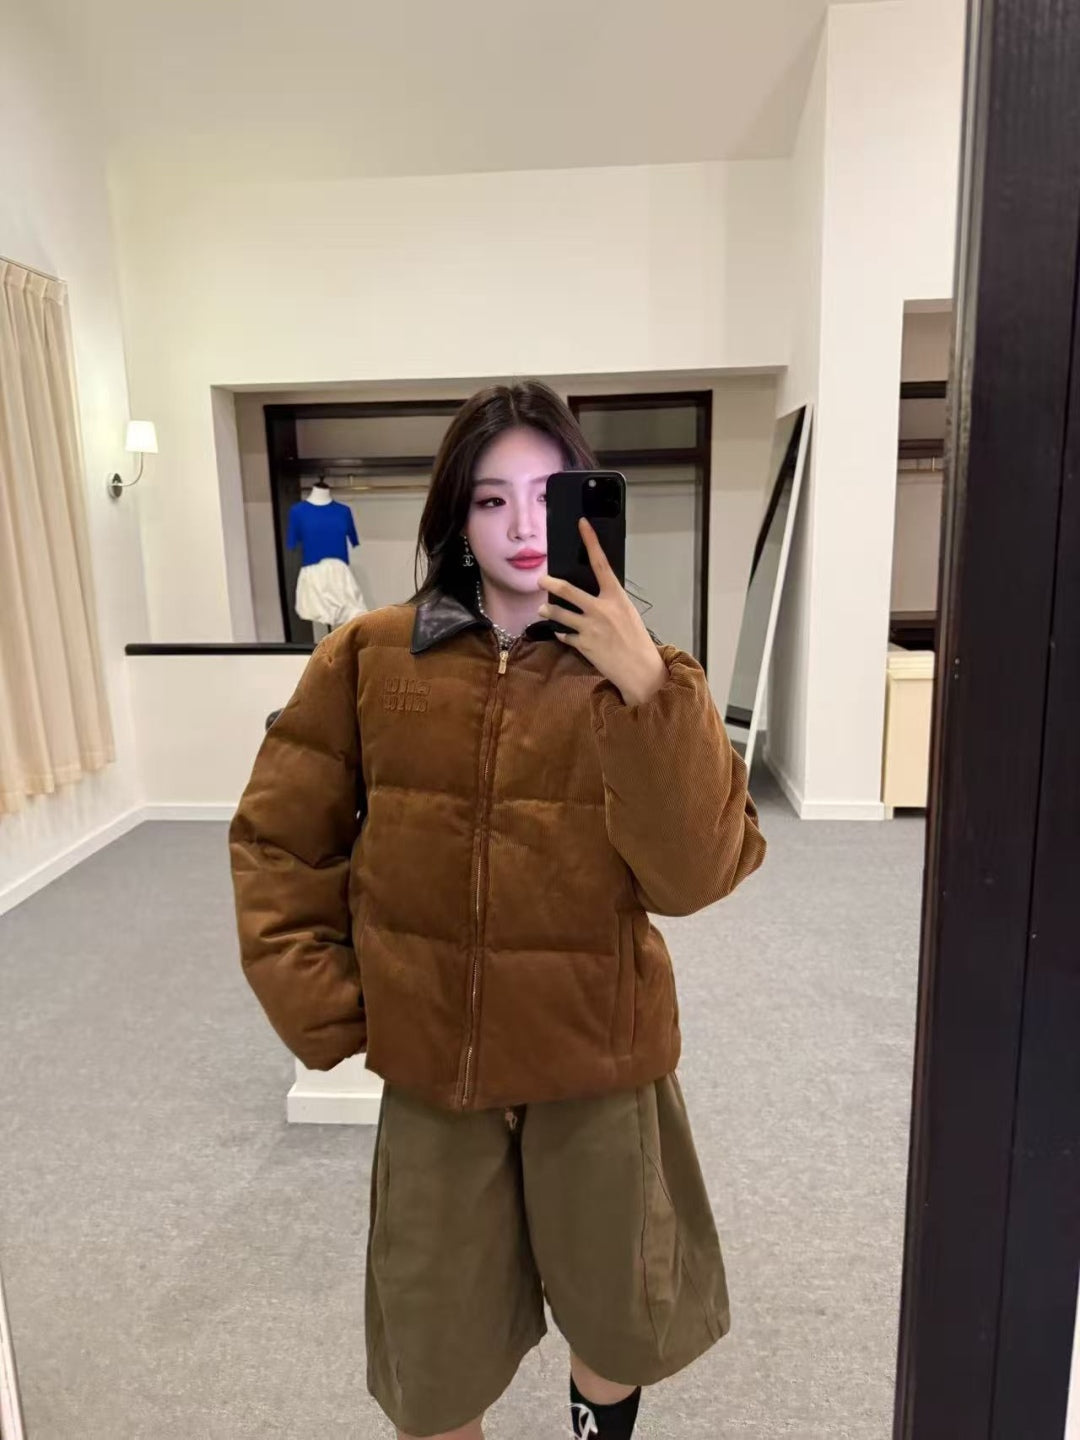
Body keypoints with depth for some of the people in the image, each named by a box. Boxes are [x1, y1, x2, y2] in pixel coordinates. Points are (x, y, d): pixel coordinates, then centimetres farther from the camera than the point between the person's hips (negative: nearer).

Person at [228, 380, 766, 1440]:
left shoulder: (638, 675, -8)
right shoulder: (371, 658, -7)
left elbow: (696, 876, -18)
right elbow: (277, 840, 1)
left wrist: (644, 688, -28)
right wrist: (323, 1006, -4)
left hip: (599, 1064, 0)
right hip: (430, 1065, 0)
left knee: (616, 1321, 24)